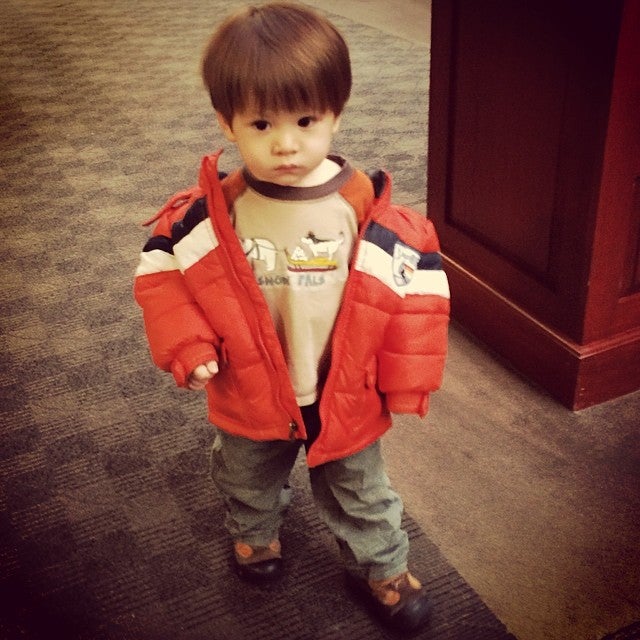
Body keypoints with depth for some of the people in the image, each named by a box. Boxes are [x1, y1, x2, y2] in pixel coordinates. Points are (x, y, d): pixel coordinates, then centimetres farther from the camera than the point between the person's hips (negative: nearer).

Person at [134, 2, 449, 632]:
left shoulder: (373, 216, -22)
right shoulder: (209, 213, -19)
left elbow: (420, 278, -12)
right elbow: (160, 266, -7)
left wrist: (406, 379, -9)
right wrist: (187, 346, -17)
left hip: (346, 397, -1)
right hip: (249, 395, 2)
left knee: (358, 492, 23)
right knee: (247, 479, 30)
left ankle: (380, 566, 50)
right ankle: (253, 532, 62)